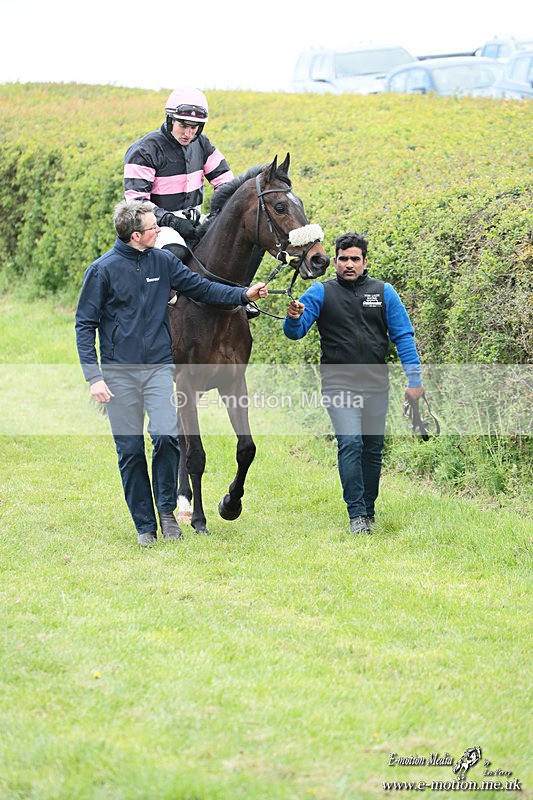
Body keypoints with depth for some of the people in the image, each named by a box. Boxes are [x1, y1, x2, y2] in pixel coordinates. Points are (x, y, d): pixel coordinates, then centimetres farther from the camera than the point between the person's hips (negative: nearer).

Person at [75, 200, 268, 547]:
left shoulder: (163, 261, 5)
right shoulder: (102, 270, -5)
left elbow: (200, 287, 12)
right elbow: (85, 325, -3)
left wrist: (244, 295, -3)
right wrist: (94, 376, -11)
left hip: (159, 367, 2)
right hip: (119, 372, -2)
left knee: (167, 435, -17)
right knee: (130, 450, 1)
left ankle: (167, 508, 3)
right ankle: (144, 525, 12)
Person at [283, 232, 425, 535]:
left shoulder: (384, 292, 5)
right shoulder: (321, 293, 1)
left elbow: (403, 336, 4)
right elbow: (295, 331, -5)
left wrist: (415, 379, -4)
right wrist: (293, 318, -30)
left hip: (377, 386, 3)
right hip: (339, 385, -3)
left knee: (373, 449, 10)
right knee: (350, 443, -17)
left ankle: (369, 510, 25)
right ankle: (357, 515, -14)